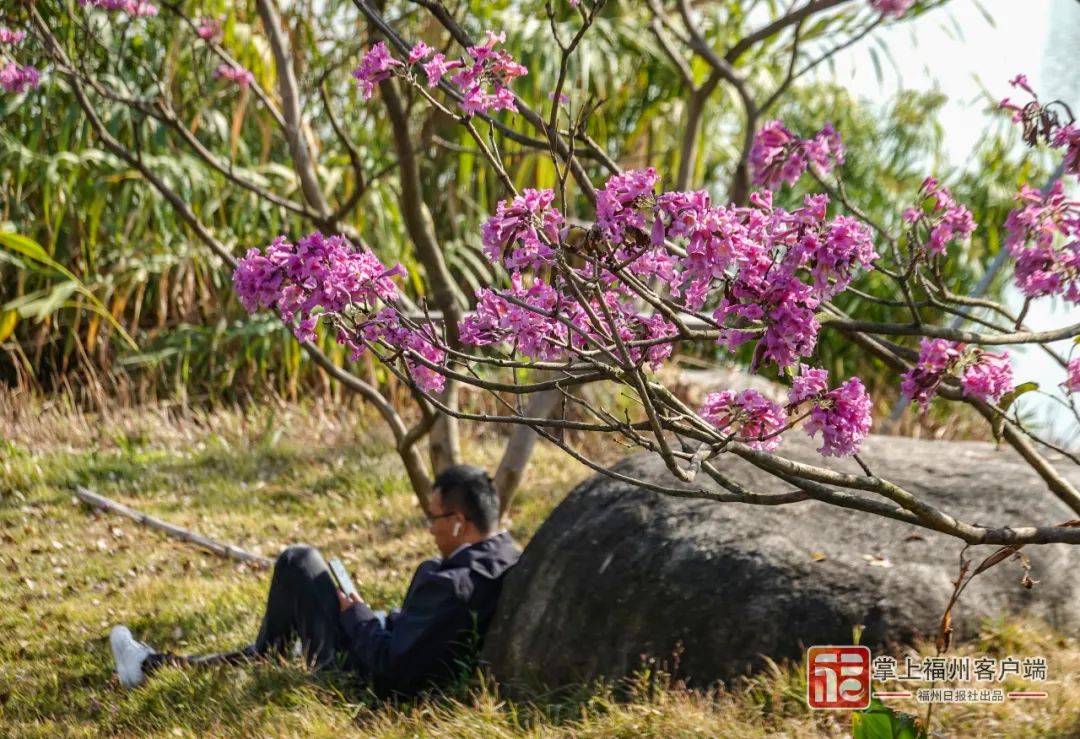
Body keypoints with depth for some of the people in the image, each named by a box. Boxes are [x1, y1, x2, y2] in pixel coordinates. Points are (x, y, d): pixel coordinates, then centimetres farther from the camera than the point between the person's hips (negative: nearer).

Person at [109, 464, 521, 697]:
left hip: (361, 680, -9)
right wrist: (382, 621, 5)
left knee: (298, 563, 8)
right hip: (421, 685, 9)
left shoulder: (449, 585, -33)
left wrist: (356, 614, -13)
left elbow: (386, 670, -31)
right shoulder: (512, 563, -5)